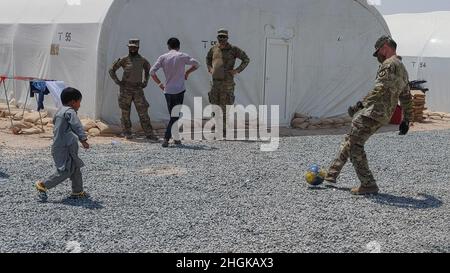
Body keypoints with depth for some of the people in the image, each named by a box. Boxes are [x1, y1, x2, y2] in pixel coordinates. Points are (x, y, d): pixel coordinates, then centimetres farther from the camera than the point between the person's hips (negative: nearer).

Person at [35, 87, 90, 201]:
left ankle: (77, 191, 21)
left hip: (58, 145, 11)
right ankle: (43, 185, -4)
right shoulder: (70, 111, -14)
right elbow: (76, 126, -27)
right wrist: (83, 139, -37)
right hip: (64, 148, -11)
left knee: (76, 168, 14)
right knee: (65, 171, -9)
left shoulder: (59, 111, 16)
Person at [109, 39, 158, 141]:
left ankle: (149, 134, -2)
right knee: (125, 112, 4)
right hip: (126, 89, -1)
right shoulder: (124, 60, -1)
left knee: (143, 112, -3)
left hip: (138, 89, 1)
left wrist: (145, 82, 15)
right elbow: (112, 70, 7)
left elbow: (148, 69, 27)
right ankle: (127, 133, 15)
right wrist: (117, 81, -3)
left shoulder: (142, 60, 5)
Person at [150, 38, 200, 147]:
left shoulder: (163, 57, 4)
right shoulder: (182, 56, -2)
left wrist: (160, 84, 7)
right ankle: (166, 139, -9)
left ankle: (176, 137, 14)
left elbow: (152, 71, -2)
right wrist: (187, 72, 17)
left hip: (167, 91, 3)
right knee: (175, 115, 0)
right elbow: (196, 64, 2)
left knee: (173, 115, 14)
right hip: (179, 90, -3)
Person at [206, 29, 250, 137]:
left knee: (225, 106, -5)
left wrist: (237, 70, -7)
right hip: (215, 82, 5)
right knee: (215, 105, 6)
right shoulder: (214, 49, 10)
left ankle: (225, 129, -1)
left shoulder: (233, 49, -4)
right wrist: (209, 68, 16)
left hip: (227, 82, -5)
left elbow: (246, 59, 1)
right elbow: (208, 58, 32)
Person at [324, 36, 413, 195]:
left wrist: (361, 104, -25)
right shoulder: (403, 70, 23)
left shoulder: (390, 64, -9)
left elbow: (380, 90, -23)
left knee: (355, 146, -10)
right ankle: (332, 174, 26)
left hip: (372, 112, -11)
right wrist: (406, 120, 30)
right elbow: (407, 99, 27)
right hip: (383, 116, 11)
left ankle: (368, 185, -11)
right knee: (350, 140, 19)